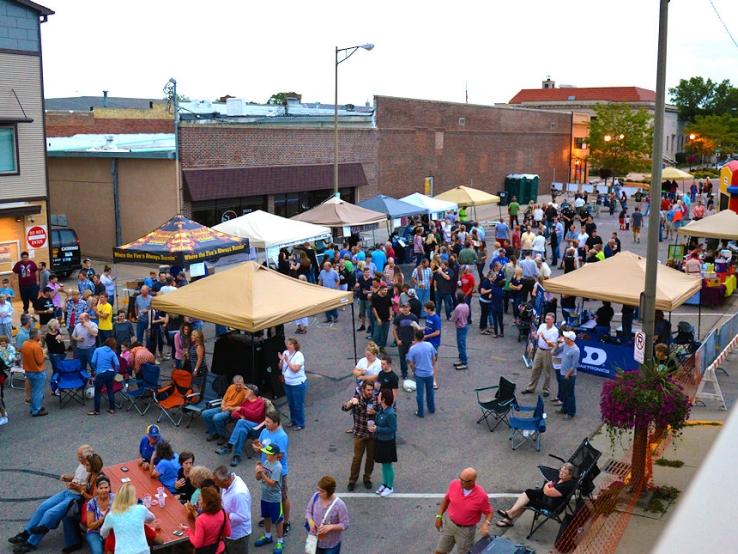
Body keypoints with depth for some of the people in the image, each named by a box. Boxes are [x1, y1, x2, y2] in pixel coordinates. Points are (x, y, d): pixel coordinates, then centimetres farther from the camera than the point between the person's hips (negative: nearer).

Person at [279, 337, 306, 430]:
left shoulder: (299, 355, -17)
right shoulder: (285, 353, 0)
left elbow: (295, 369, -24)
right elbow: (280, 367, 6)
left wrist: (287, 361, -27)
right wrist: (281, 360, -13)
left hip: (298, 384, -6)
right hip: (288, 383, 6)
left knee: (298, 405, 3)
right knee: (291, 404, 19)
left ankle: (300, 424, 15)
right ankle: (293, 421, 35)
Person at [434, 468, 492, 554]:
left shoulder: (482, 495, -27)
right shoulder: (454, 484, -18)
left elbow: (490, 512, -11)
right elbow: (446, 499, 2)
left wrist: (486, 524, -30)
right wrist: (439, 516, 3)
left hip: (466, 530, -3)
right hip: (449, 523, 3)